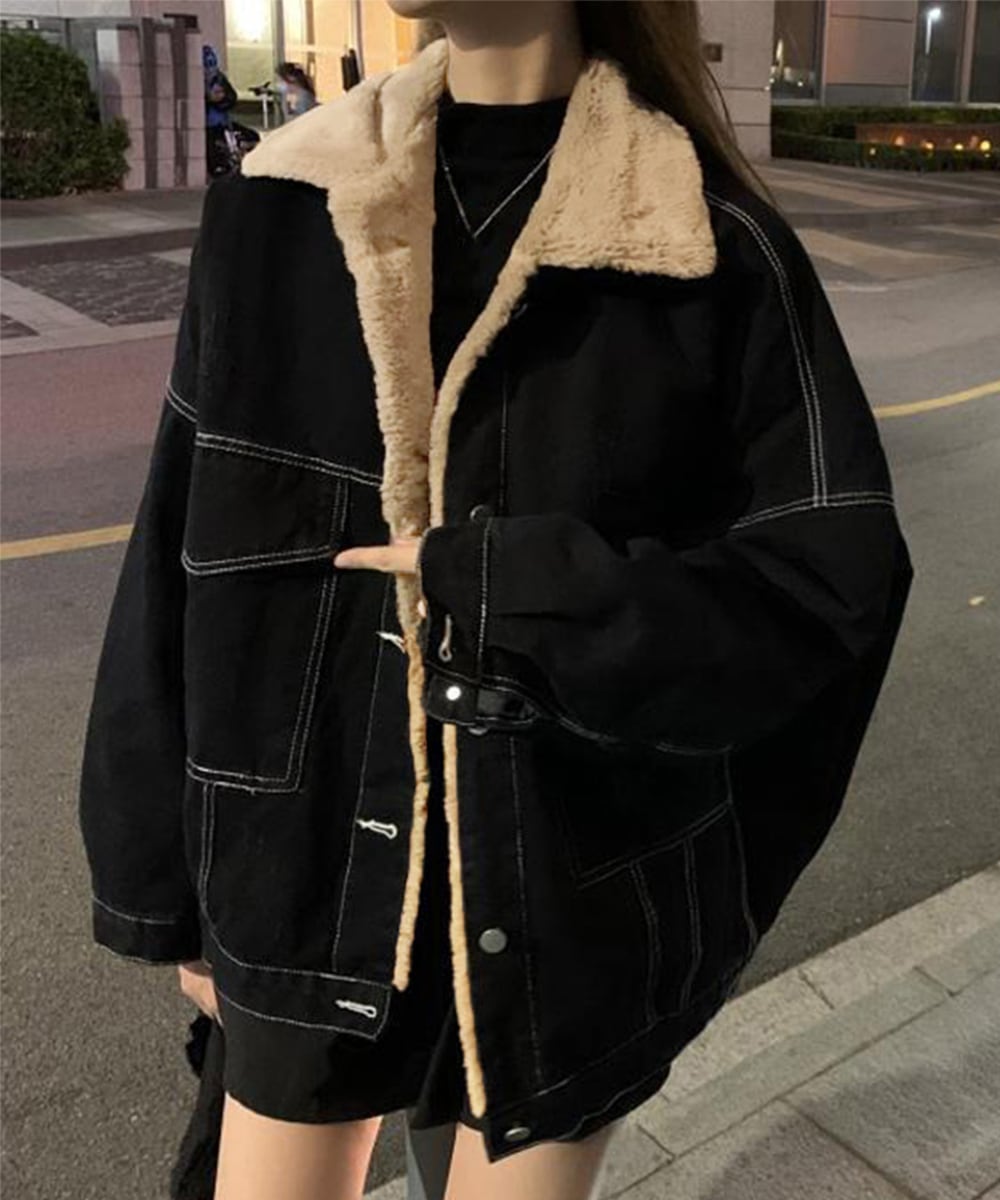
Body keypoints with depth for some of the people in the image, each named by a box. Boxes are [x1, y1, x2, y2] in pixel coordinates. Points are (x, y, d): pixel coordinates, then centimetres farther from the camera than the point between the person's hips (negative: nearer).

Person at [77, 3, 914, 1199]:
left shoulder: (713, 248, -11)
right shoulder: (275, 211, -4)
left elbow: (835, 574, -11)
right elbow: (189, 554, -1)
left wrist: (501, 589, -21)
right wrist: (176, 887, 3)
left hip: (576, 890, -2)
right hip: (317, 866, 3)